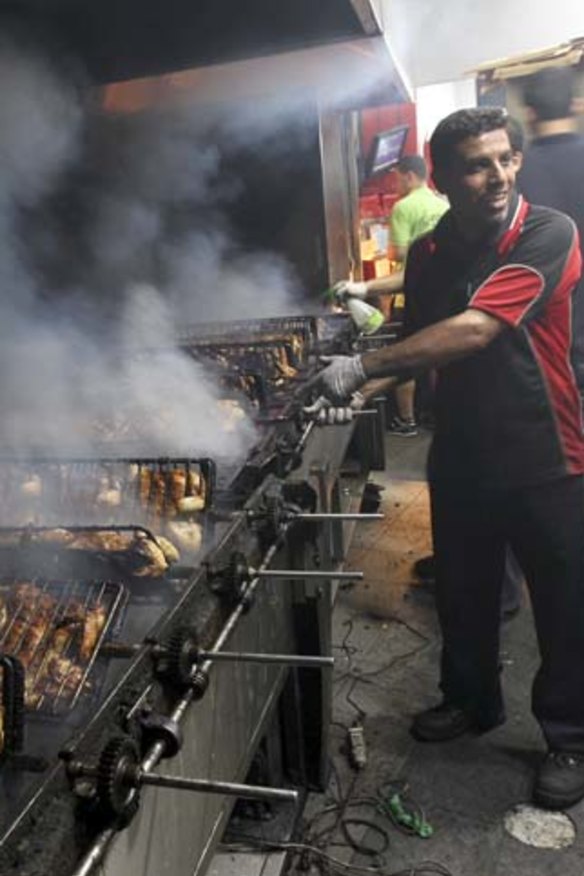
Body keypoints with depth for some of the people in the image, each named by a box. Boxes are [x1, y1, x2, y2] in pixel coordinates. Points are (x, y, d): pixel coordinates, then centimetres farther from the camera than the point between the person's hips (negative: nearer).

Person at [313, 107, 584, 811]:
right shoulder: (427, 255, 3)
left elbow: (474, 331, -27)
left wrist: (364, 367, -27)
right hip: (461, 456, 5)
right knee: (463, 594, 18)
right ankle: (472, 700, 43)